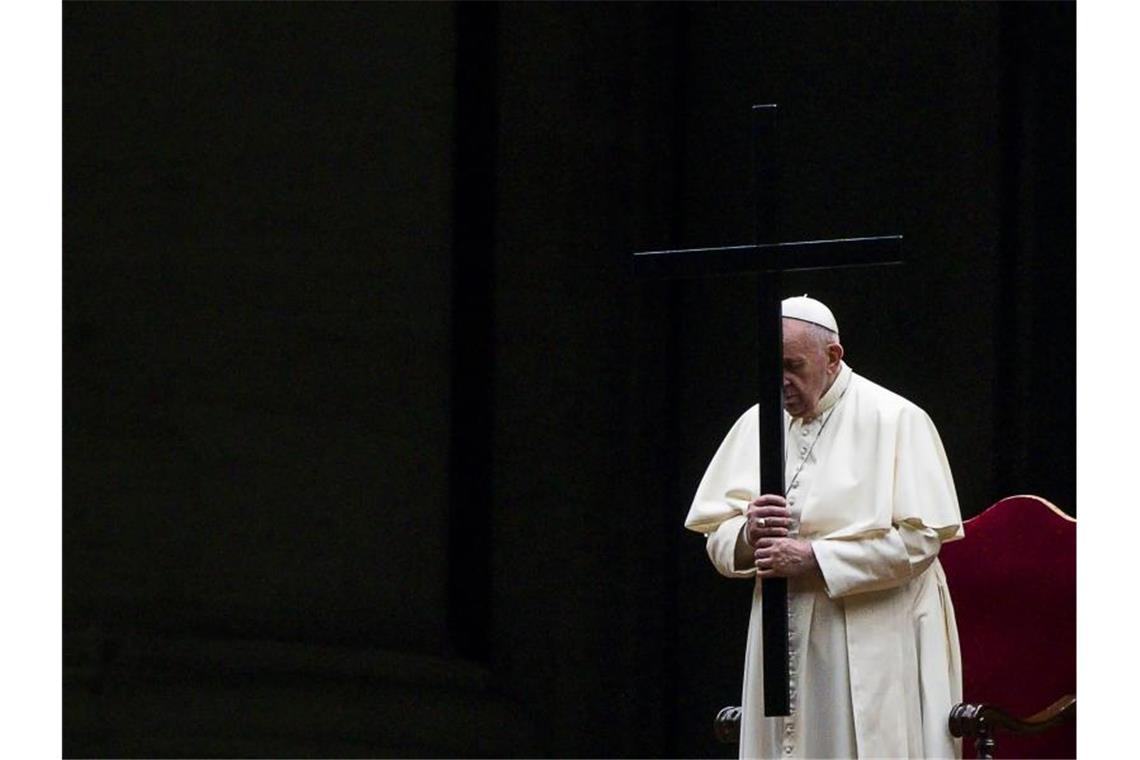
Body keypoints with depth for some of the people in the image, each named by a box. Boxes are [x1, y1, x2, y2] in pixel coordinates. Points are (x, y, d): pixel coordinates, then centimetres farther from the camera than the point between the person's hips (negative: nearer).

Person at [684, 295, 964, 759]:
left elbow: (920, 539, -12)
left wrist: (813, 557, -16)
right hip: (785, 646, 5)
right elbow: (718, 541, 14)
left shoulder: (895, 421, -5)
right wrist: (749, 533, -11)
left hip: (872, 648, -5)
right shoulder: (757, 425, 12)